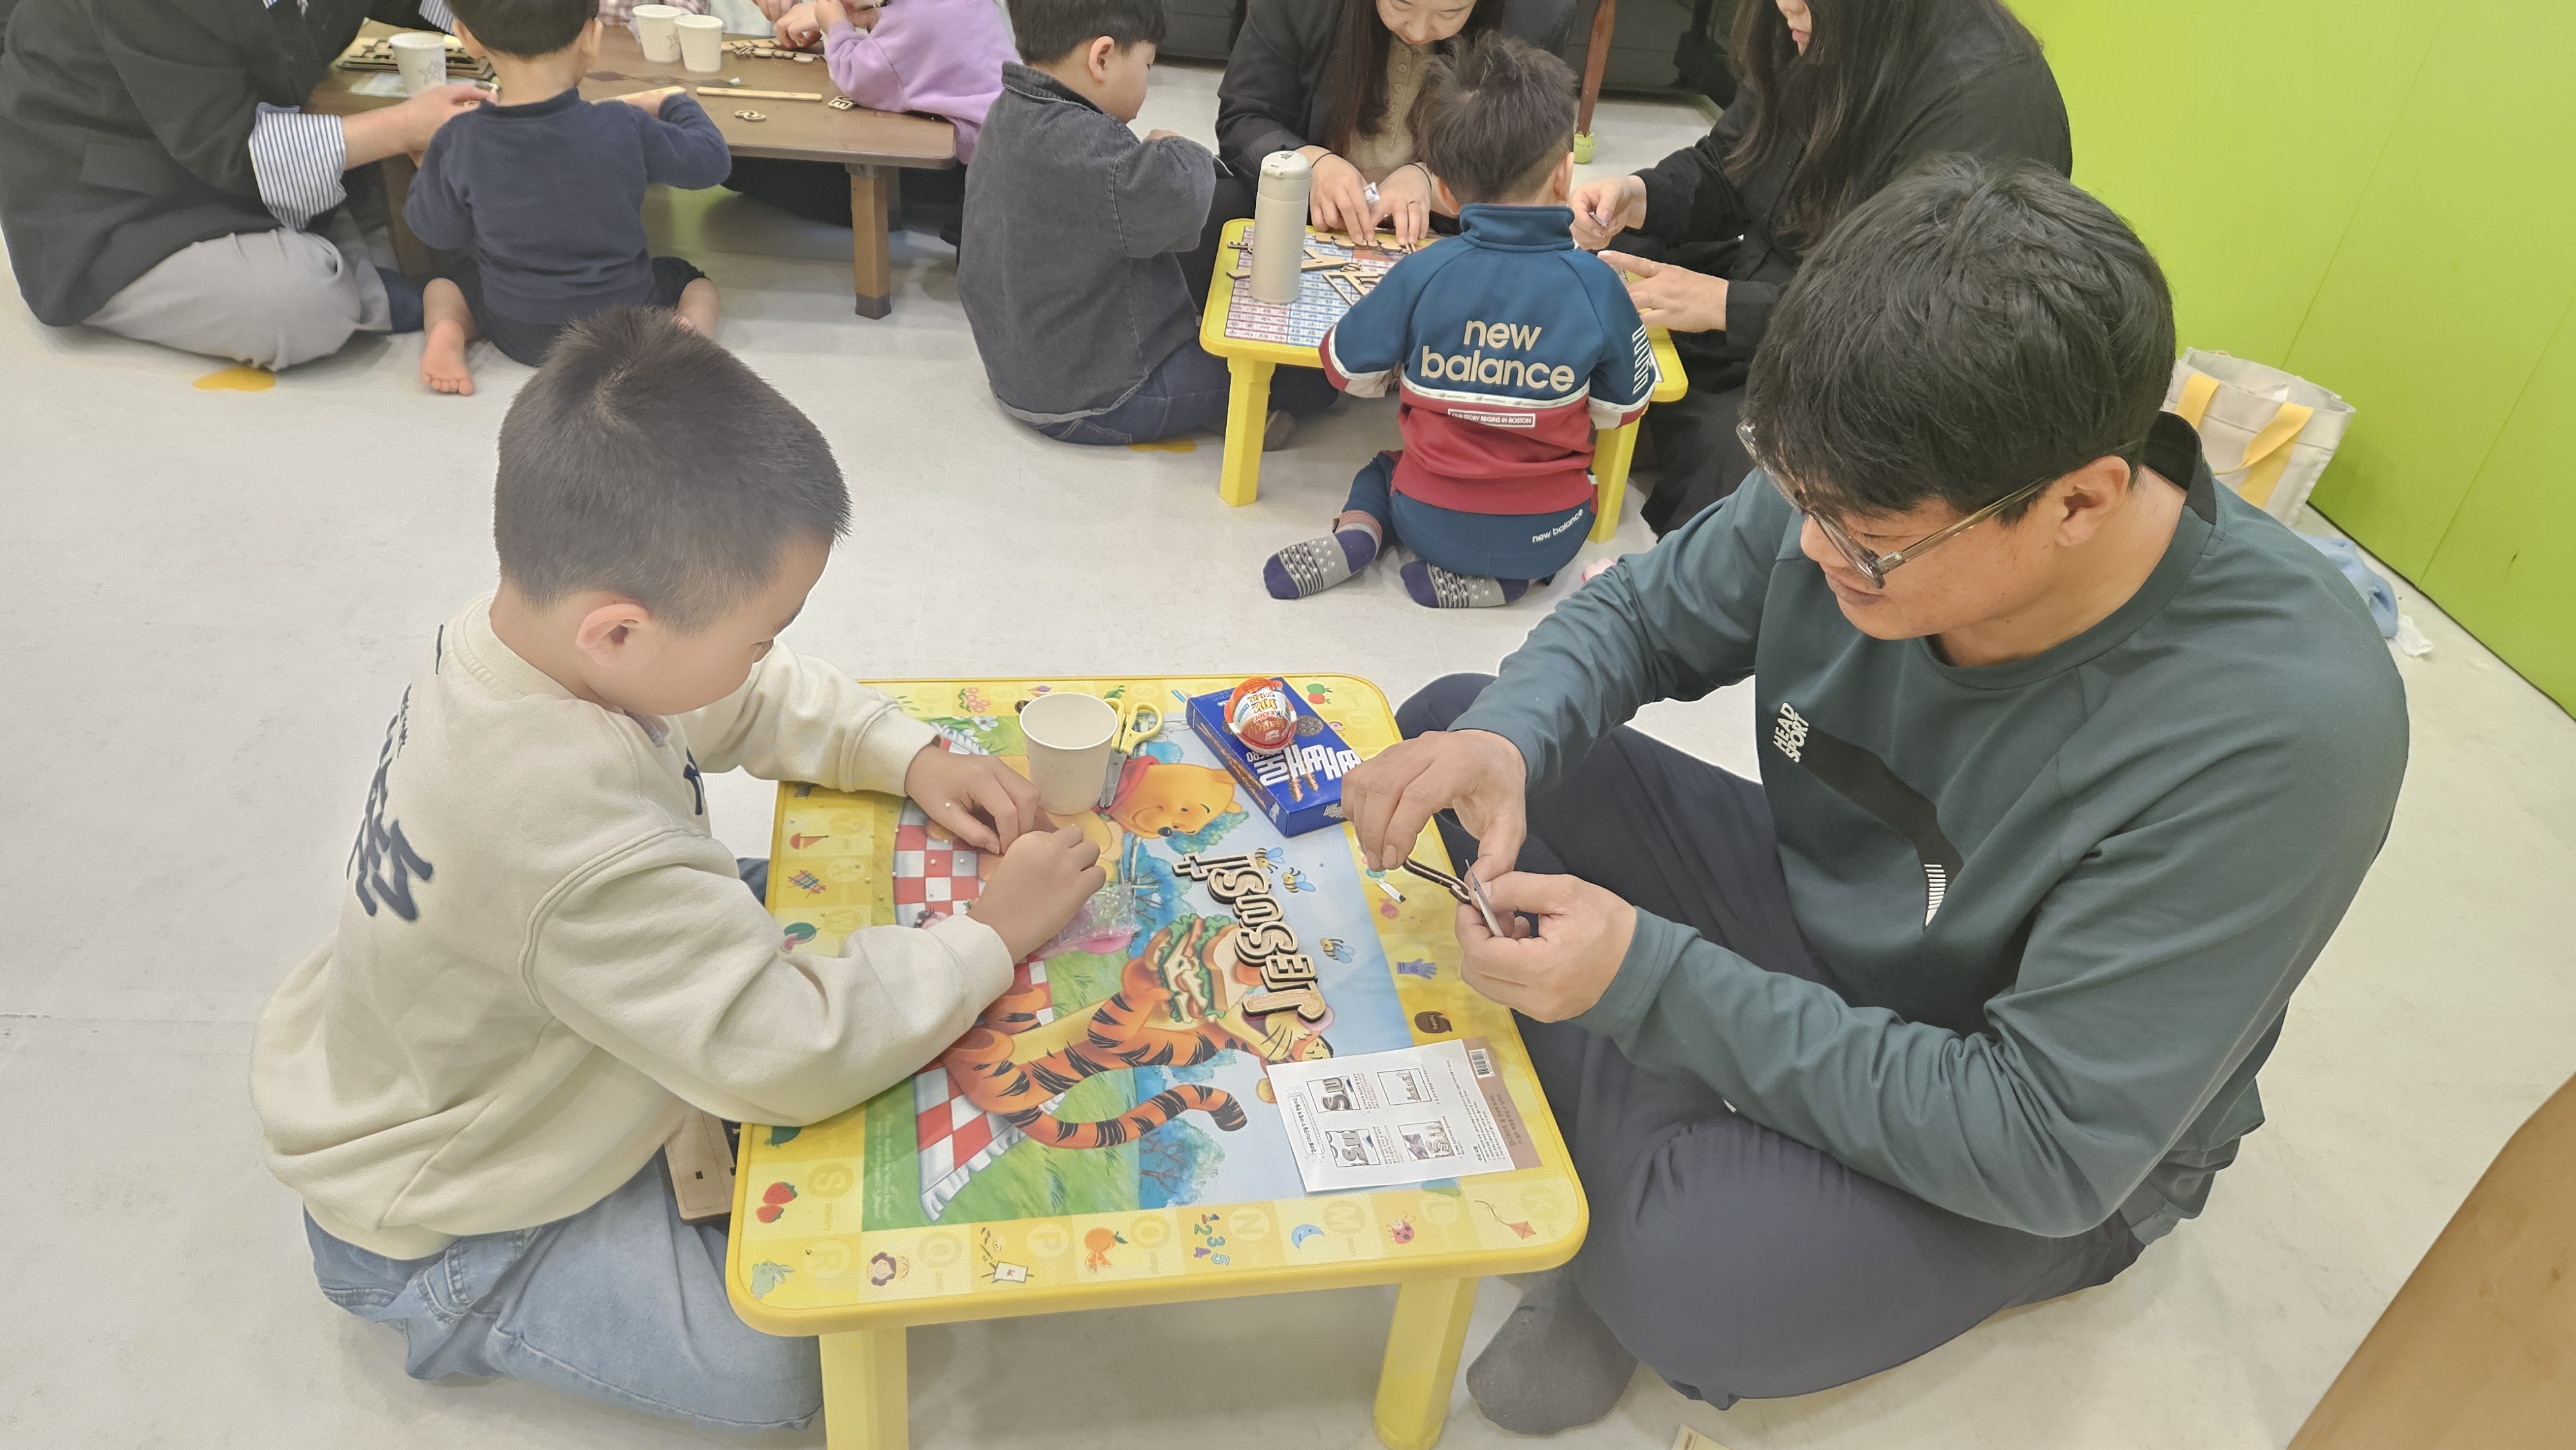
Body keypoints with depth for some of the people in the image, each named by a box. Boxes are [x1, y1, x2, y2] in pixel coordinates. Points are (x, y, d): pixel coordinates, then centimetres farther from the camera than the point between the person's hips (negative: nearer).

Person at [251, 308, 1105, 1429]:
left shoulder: (517, 628, -17)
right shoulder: (586, 853, -45)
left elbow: (759, 702, 0)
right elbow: (788, 1057, -40)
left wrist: (910, 758, -12)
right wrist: (990, 936, -28)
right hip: (434, 1222, -8)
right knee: (782, 1366, -7)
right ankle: (458, 1312, 10)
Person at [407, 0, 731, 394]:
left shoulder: (460, 144, -18)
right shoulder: (624, 128, -22)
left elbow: (435, 230, -3)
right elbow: (712, 159, -8)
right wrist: (675, 103, 11)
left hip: (517, 332, 2)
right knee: (694, 280, 26)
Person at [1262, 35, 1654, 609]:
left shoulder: (1421, 275, -13)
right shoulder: (1597, 285, -11)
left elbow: (1350, 371, -1)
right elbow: (1621, 410, 1)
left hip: (1432, 521, 0)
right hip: (1548, 536, 0)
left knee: (1384, 468, 33)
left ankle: (1358, 531, 1)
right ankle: (1508, 576, 6)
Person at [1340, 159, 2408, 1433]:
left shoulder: (2279, 730, -34)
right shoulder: (1861, 486, -20)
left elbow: (2048, 1149, -30)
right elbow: (1640, 616, -3)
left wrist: (1649, 977, -34)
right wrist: (1508, 741, -26)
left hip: (2058, 1162, -5)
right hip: (1807, 902, 6)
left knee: (1687, 1275, -36)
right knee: (1455, 719, -7)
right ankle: (1666, 1173, -11)